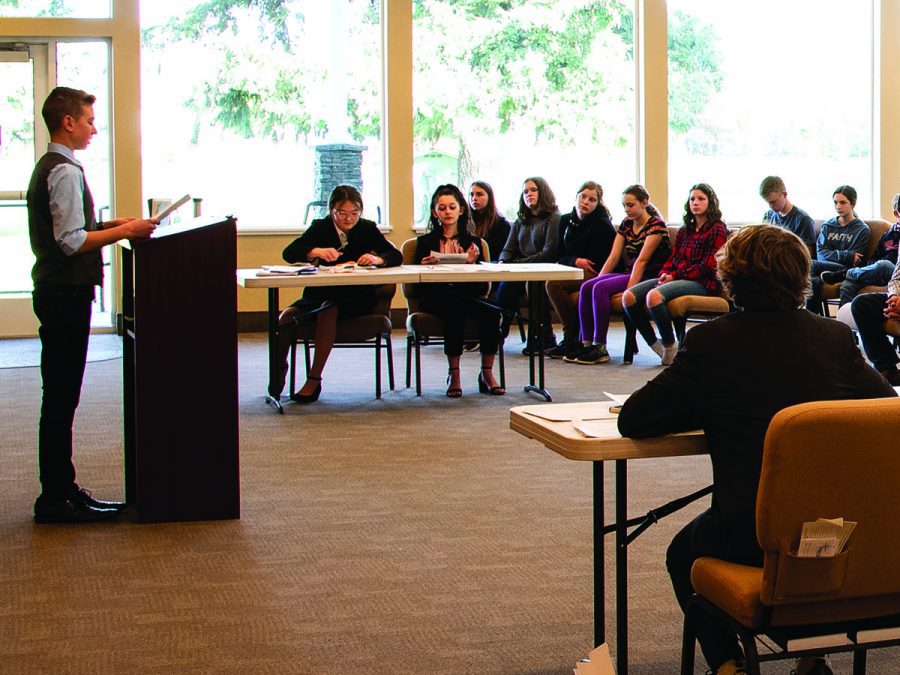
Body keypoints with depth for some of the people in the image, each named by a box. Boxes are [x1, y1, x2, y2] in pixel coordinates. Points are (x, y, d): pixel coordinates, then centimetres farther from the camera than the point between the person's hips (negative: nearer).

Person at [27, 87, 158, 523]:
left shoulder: (49, 167, 16)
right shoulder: (65, 171, -15)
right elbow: (72, 241, -21)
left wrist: (108, 225, 14)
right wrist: (123, 231, -14)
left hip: (56, 291, 10)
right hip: (66, 293, -10)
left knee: (60, 397, 13)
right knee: (61, 398, -6)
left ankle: (60, 489, 19)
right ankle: (56, 499, -1)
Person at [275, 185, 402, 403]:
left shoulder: (367, 228, 4)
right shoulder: (321, 227, 5)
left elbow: (396, 256, -3)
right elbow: (288, 253, -8)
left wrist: (378, 259, -26)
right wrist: (316, 252, -27)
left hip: (357, 297, -2)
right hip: (322, 293, 2)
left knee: (329, 310, -34)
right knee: (286, 315, -24)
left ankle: (314, 380, -30)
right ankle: (279, 370, -1)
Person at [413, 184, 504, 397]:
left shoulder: (473, 242, 18)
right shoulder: (425, 242, 15)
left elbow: (481, 287, 7)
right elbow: (420, 283, 5)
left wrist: (472, 262, -9)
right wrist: (426, 266, -15)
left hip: (467, 297, 2)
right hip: (435, 300, -2)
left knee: (492, 314, -30)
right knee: (455, 309, -37)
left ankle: (487, 373, -19)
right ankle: (454, 375, -26)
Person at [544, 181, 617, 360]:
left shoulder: (602, 225, -7)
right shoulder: (566, 220, 13)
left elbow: (598, 263, -9)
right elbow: (560, 256, 10)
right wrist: (575, 261, -9)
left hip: (595, 275, -8)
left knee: (553, 283, -28)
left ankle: (572, 338, -20)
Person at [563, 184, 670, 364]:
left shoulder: (656, 225, -7)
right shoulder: (626, 225, 16)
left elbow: (642, 260, -16)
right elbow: (613, 257, 10)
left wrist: (629, 288, -23)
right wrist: (597, 280, -1)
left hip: (650, 277, -8)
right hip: (629, 273, 8)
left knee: (601, 288, -27)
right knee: (587, 287, -15)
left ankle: (600, 348, -26)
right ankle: (586, 343, -18)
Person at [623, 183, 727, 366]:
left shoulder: (717, 230, 2)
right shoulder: (684, 231, 25)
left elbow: (708, 265, -8)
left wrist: (675, 275, -11)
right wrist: (665, 274, -2)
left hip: (701, 283, -7)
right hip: (675, 279, 7)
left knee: (654, 295, -36)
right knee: (629, 296, -16)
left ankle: (670, 347, -21)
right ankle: (656, 345, -8)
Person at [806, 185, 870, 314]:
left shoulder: (862, 230, 8)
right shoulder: (827, 226, 19)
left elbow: (855, 261, 0)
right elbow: (821, 254, 5)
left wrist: (833, 255, -8)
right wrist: (847, 255, -7)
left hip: (846, 271, -3)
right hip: (826, 267, 3)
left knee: (811, 265, -31)